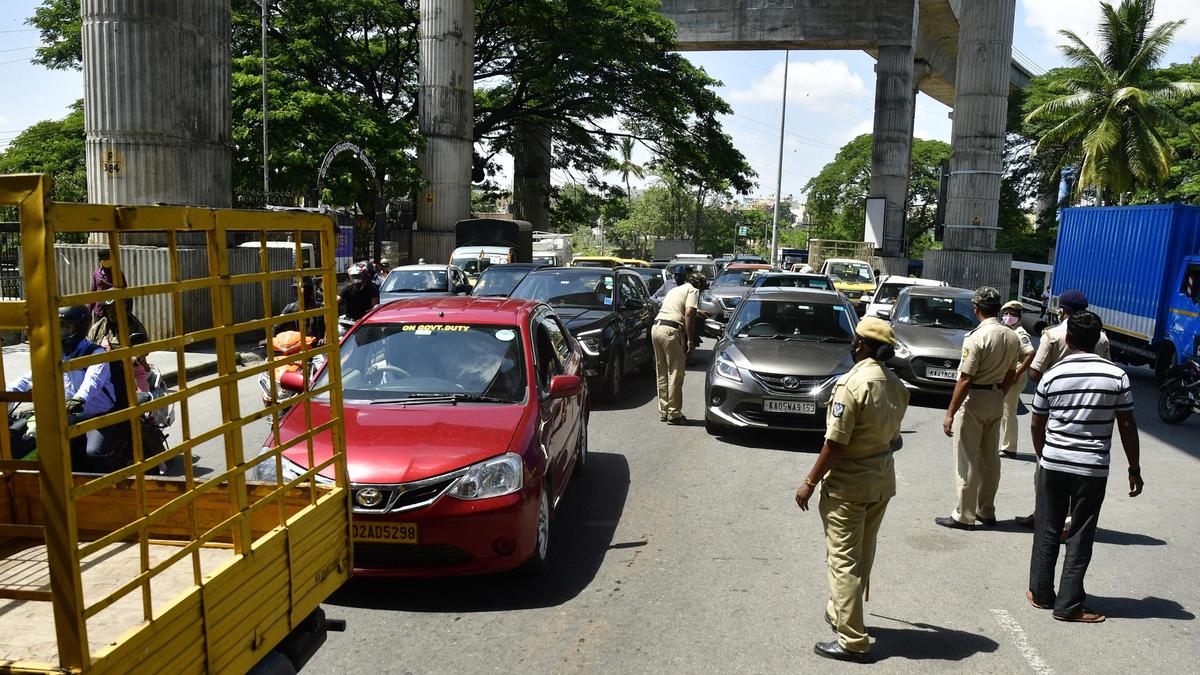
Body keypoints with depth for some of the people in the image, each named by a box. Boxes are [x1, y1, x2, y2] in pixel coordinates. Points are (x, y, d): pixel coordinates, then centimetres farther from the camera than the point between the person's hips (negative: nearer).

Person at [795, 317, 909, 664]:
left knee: (844, 559, 0)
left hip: (848, 483, -8)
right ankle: (840, 612, 37)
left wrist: (809, 483, -13)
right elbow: (894, 439, 10)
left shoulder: (852, 383, -21)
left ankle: (852, 640, 4)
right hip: (882, 479, 8)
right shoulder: (896, 385, 2)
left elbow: (835, 444, -21)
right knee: (861, 556, 20)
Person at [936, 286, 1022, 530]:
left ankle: (964, 516, 4)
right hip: (996, 401, 7)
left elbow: (965, 380, -20)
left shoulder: (977, 337, -19)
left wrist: (950, 413, -16)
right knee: (990, 457, 15)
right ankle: (986, 511, 25)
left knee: (968, 460, -1)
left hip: (974, 401, -7)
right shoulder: (1012, 337, 4)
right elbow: (1010, 376, 12)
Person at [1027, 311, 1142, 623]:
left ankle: (1040, 593, 22)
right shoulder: (1116, 376, -5)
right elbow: (1127, 427, -3)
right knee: (1080, 537, 7)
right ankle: (1068, 605, 11)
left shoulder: (1052, 376, -2)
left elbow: (1037, 425, 5)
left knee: (1047, 530, 13)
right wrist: (1134, 469, 7)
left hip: (1053, 464, 1)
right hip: (1093, 469, -1)